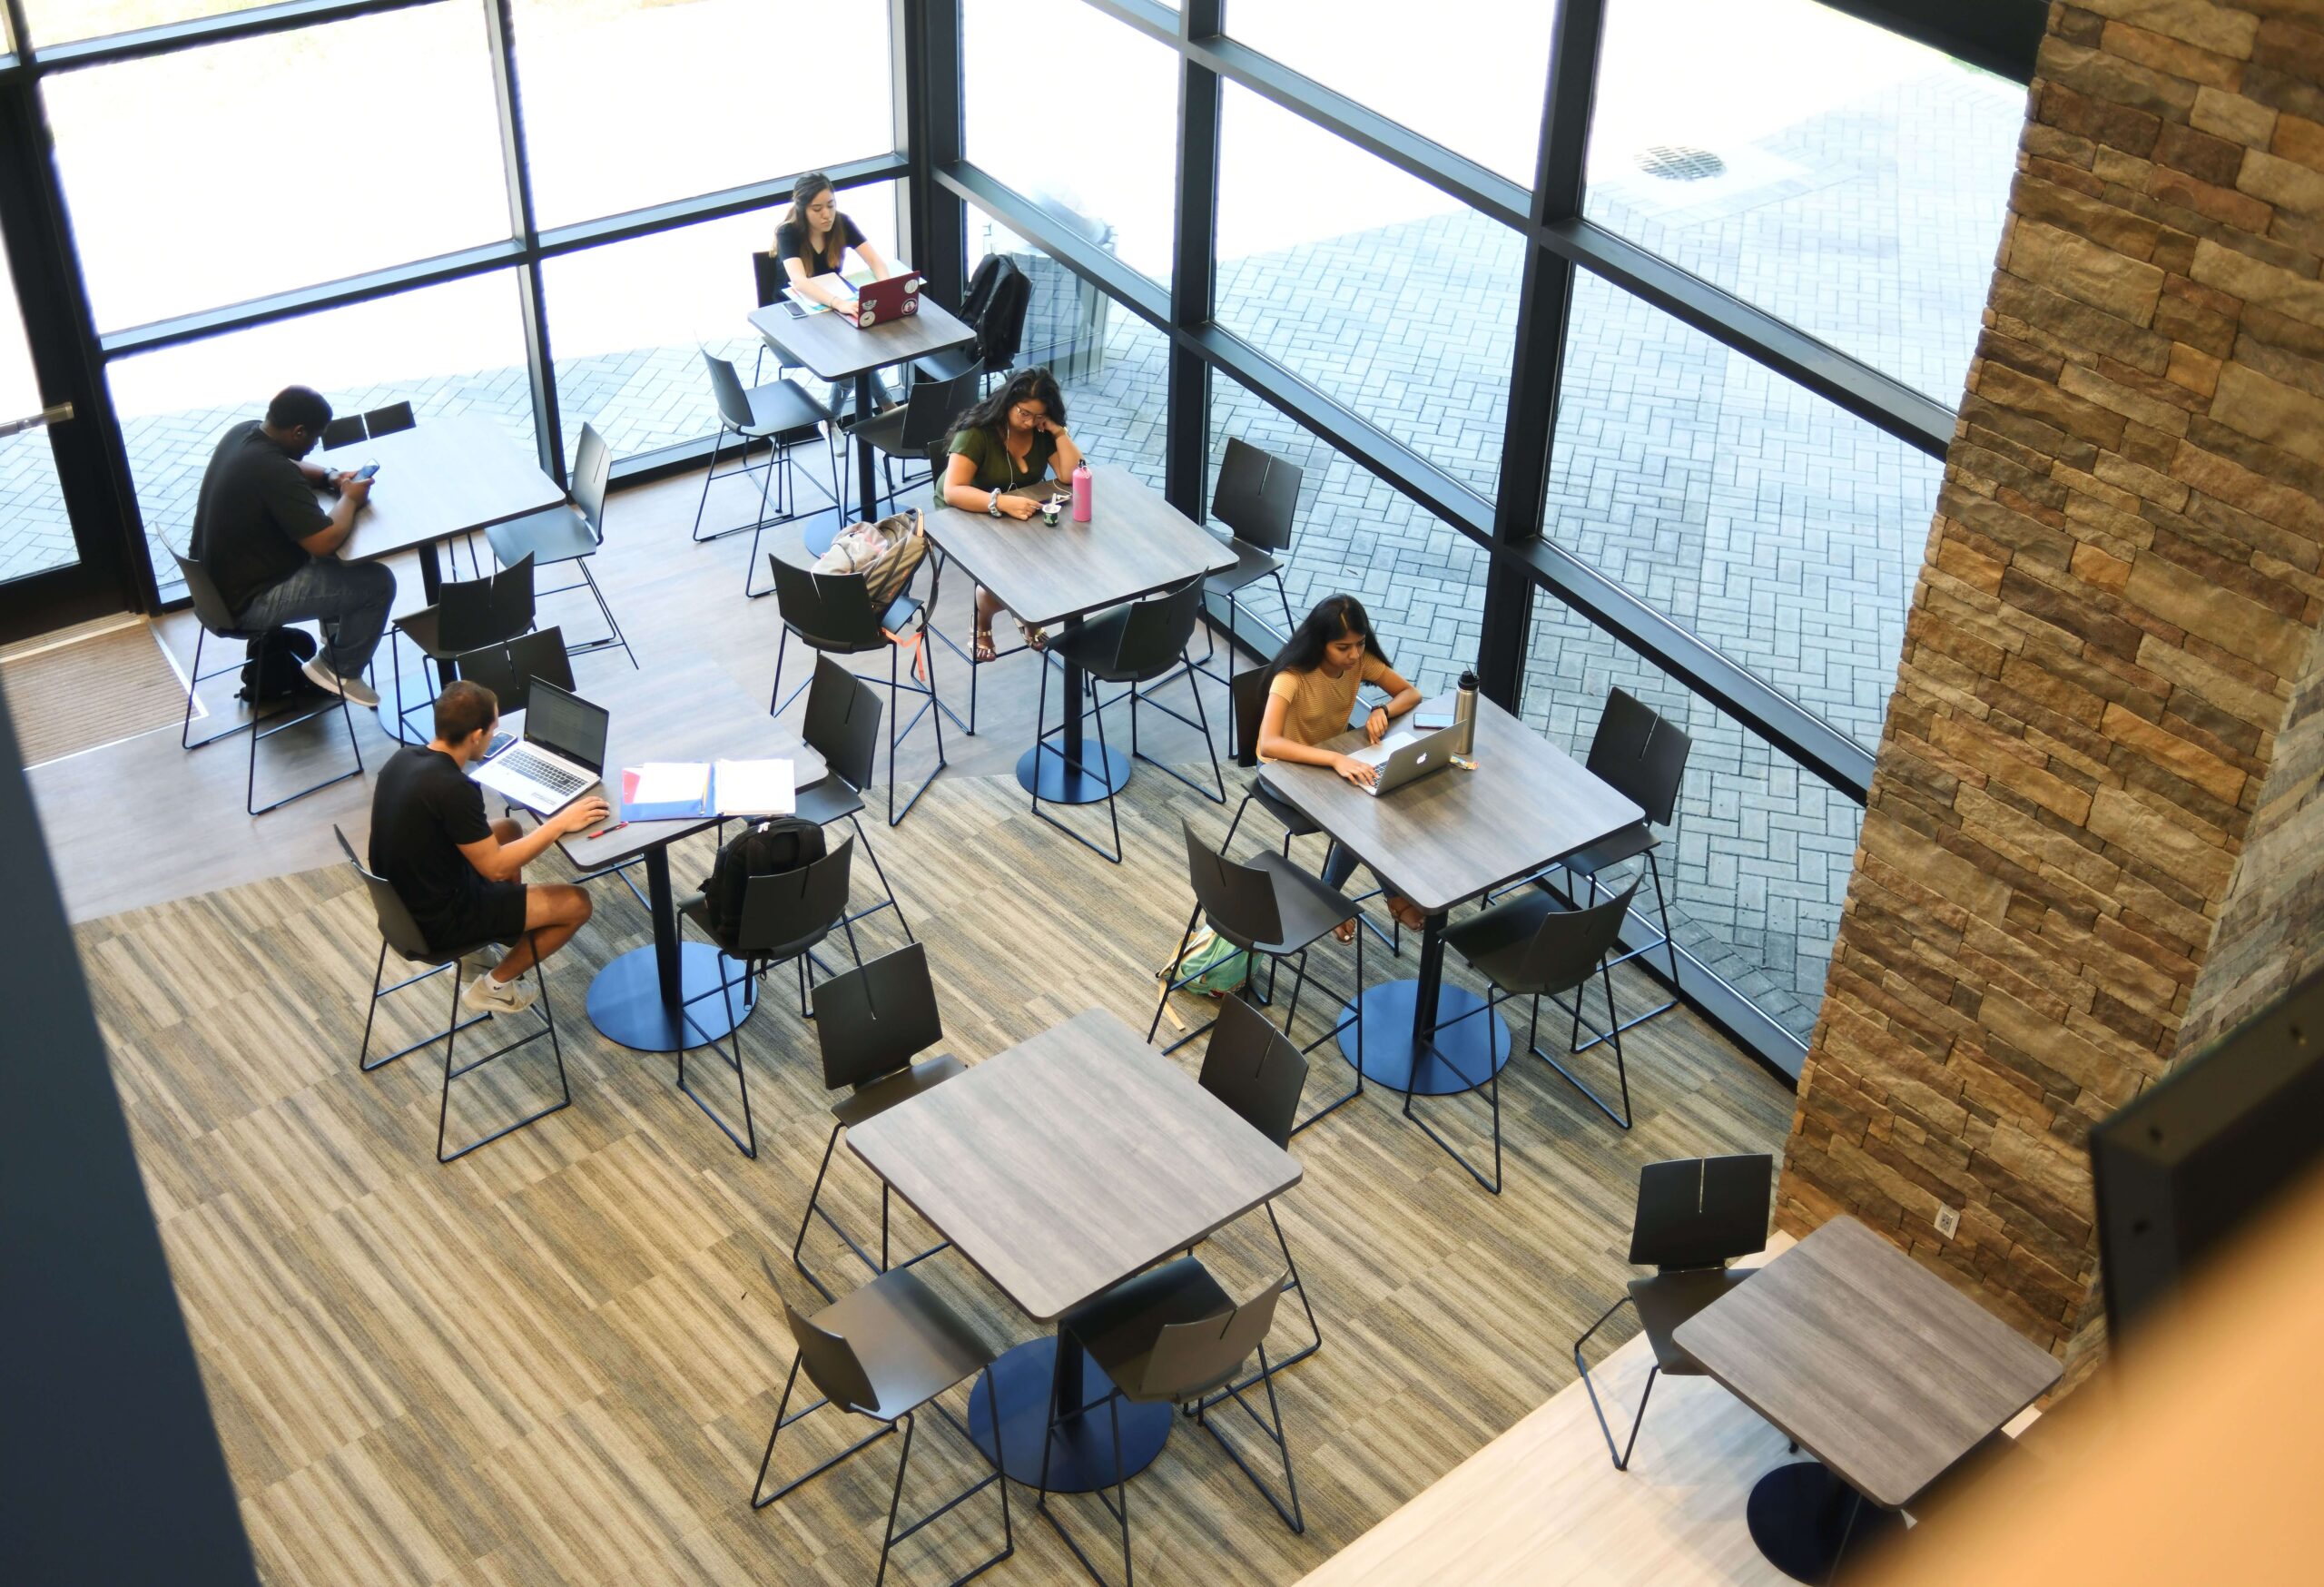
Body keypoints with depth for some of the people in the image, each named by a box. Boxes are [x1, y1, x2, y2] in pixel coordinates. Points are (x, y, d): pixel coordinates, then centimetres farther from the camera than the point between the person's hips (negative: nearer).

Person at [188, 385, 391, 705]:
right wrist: (350, 499, -14)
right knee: (377, 582, -7)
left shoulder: (243, 432, -2)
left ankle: (337, 630, 37)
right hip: (246, 603, -10)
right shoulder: (272, 472, -31)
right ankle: (340, 669, 10)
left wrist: (330, 478, 2)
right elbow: (325, 542, -31)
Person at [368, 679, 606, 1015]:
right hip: (439, 921, -9)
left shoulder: (403, 757, -6)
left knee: (509, 831, 27)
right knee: (577, 904, -1)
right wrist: (560, 824, -15)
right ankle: (495, 985, 11)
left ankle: (506, 933, 29)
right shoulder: (454, 789, -32)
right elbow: (495, 867, -23)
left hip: (403, 898, 9)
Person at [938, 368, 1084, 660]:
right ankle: (981, 623, 10)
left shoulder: (1043, 432, -6)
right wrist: (1002, 502, -45)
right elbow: (952, 492, -32)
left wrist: (1058, 431, -22)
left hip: (1022, 520, 5)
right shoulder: (978, 431, -22)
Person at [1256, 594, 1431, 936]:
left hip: (1335, 755, 6)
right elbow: (1269, 745, -45)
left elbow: (1411, 693, -4)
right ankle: (1395, 894, -1)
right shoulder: (1292, 677, -32)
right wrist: (1336, 760, -54)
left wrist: (1383, 711, -27)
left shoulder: (1361, 660, -15)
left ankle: (1329, 893, -3)